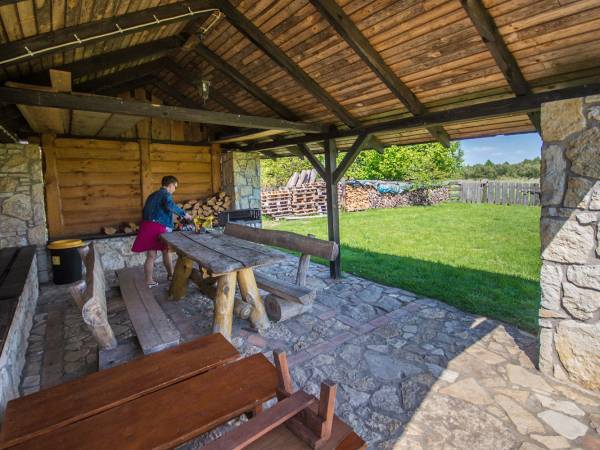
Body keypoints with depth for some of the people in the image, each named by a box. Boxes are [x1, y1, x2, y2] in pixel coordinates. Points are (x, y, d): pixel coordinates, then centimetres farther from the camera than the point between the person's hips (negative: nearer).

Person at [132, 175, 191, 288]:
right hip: (159, 227, -7)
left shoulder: (152, 195, 21)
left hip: (146, 226, 7)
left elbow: (145, 211, 23)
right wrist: (184, 214, -19)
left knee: (151, 256, 8)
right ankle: (171, 275, 22)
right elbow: (170, 205, -27)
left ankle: (149, 281, 10)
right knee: (166, 252, 10)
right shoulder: (166, 194, -5)